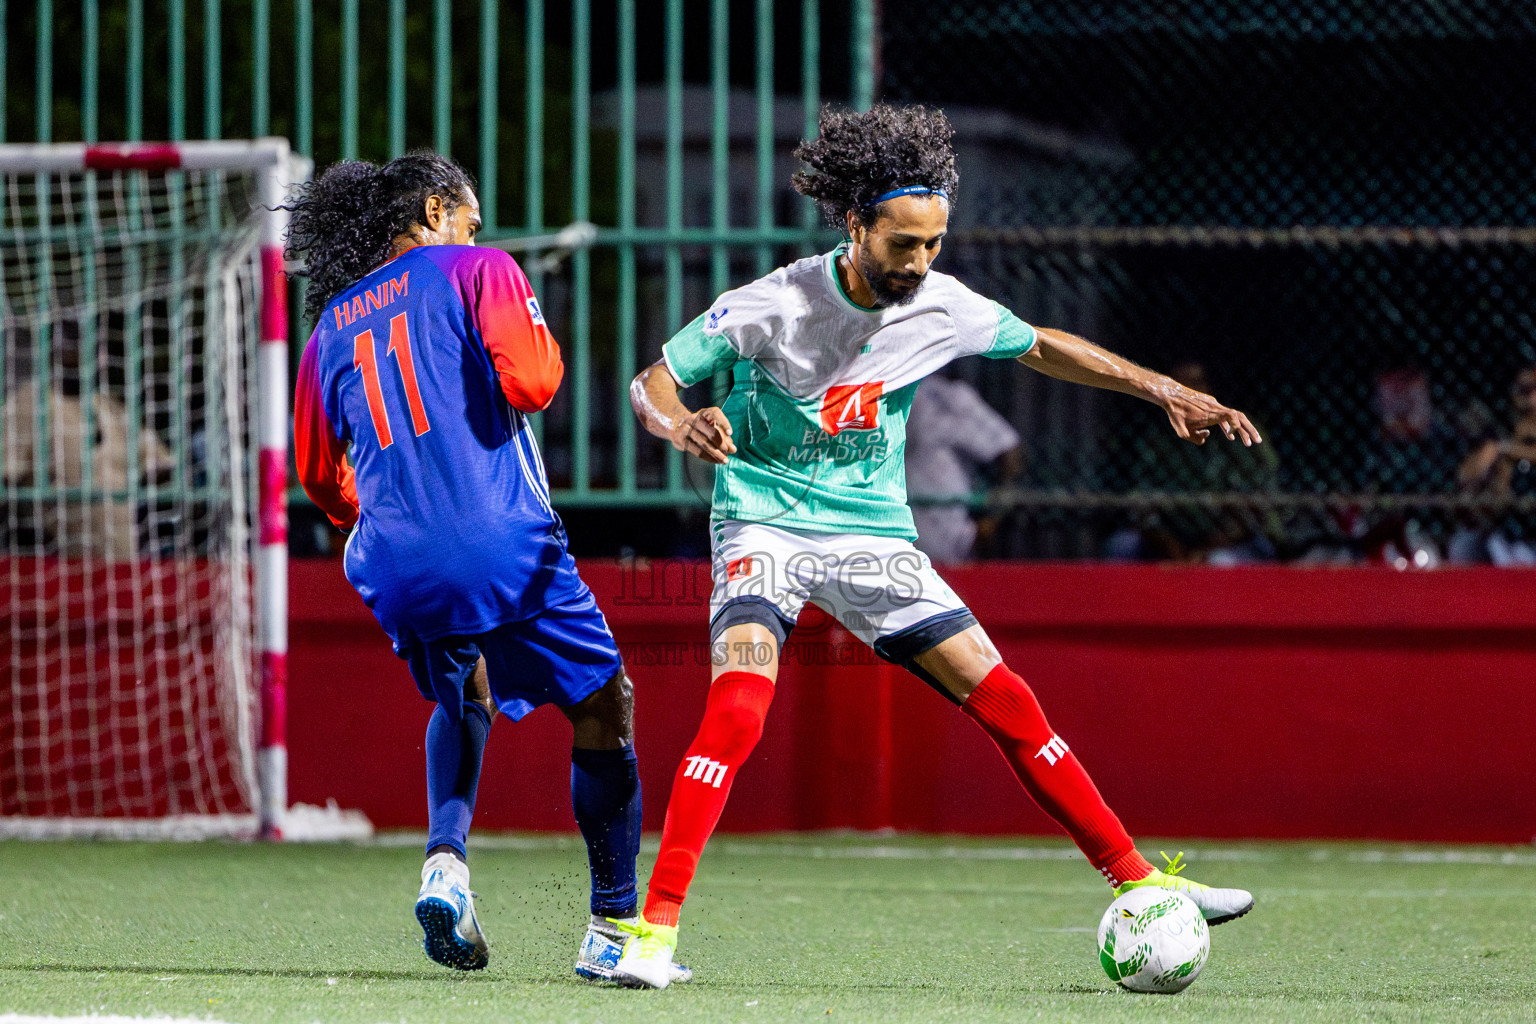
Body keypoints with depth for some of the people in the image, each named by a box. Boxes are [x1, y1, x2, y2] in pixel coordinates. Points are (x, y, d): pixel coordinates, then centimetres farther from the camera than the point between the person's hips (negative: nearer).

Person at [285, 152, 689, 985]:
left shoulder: (332, 326, 18)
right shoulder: (475, 271, 4)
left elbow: (320, 476, 27)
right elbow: (528, 384, -12)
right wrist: (544, 346, 11)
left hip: (395, 568, 6)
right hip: (501, 543, -5)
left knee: (460, 699, 31)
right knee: (604, 706, 7)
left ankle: (445, 856, 7)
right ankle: (614, 931, 3)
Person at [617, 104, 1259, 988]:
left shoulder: (942, 309, -6)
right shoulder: (772, 307, -17)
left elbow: (1041, 348, 13)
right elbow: (653, 381, -10)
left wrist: (1162, 390, 8)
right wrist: (683, 425, -33)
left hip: (874, 534, 4)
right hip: (766, 525, -4)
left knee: (1004, 701, -2)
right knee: (739, 707, -27)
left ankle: (1137, 881, 8)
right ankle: (655, 928, -23)